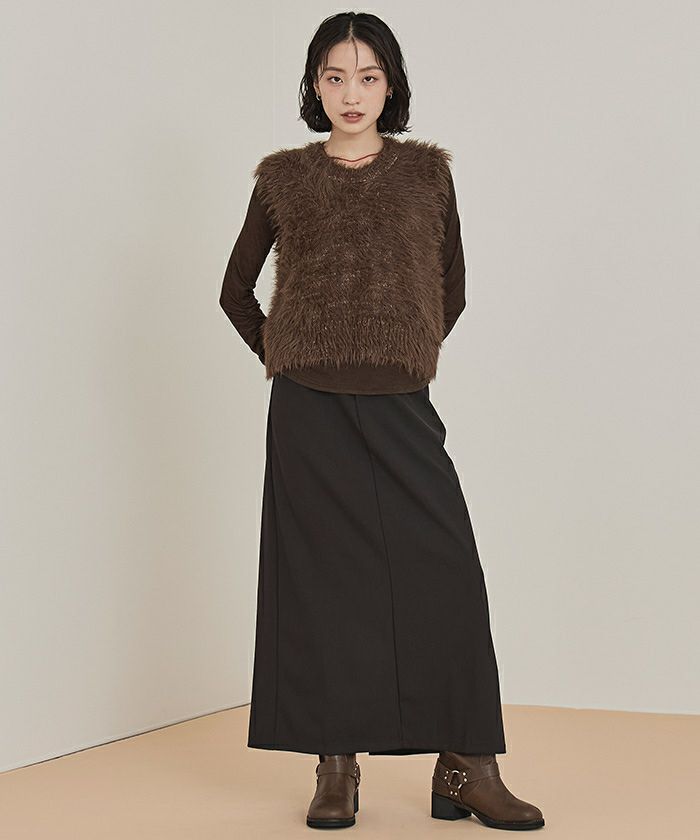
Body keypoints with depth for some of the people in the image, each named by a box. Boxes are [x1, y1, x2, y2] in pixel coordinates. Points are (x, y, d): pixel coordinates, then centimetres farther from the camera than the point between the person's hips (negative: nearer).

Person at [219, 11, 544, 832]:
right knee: (323, 579, 2)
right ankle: (336, 767, 10)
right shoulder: (284, 177, 7)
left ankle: (465, 767, 4)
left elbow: (451, 287, 17)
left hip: (401, 407, 1)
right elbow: (236, 288, 18)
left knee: (444, 571, -4)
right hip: (309, 412, 0)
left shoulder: (426, 170, 8)